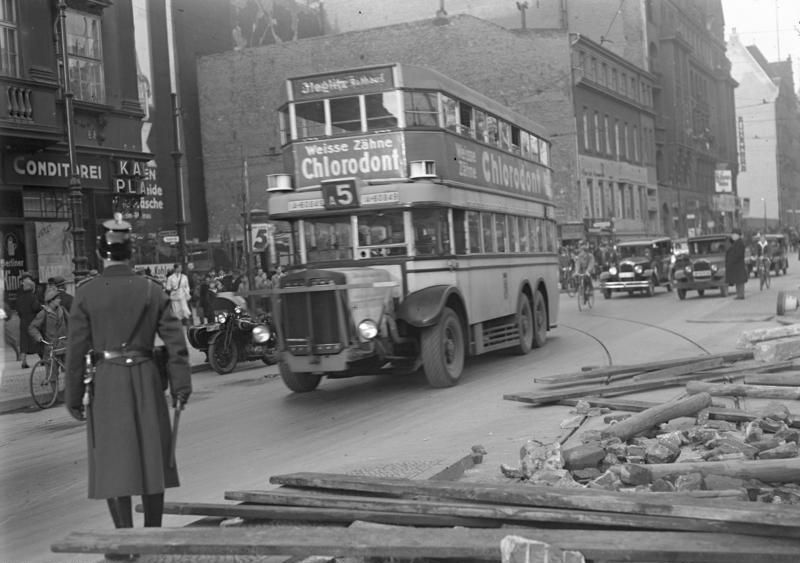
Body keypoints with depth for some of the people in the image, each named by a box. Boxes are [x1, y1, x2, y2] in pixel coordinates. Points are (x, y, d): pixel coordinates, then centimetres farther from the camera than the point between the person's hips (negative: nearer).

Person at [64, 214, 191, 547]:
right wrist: (180, 387, 3)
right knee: (152, 459, 12)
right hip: (147, 381, 2)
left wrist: (74, 398, 1)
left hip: (107, 382, -2)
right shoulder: (151, 290, 0)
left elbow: (76, 350, -5)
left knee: (114, 464, 5)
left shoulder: (86, 293, -5)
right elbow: (175, 343, -2)